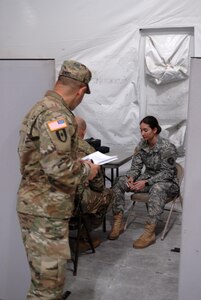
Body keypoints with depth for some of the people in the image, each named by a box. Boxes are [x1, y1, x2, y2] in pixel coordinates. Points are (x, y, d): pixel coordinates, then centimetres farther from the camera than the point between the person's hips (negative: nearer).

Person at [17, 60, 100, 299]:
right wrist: (87, 170, -10)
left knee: (44, 272, 22)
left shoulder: (41, 108, 14)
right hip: (46, 208, -10)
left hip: (35, 203, 10)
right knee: (49, 277, 1)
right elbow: (58, 167, -27)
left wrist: (76, 162, 18)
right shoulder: (56, 114, -20)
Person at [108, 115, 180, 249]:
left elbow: (166, 173, -19)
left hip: (167, 182, -6)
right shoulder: (141, 145, -1)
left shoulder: (168, 148, -18)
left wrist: (146, 182, -29)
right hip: (147, 178, 6)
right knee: (120, 182, -14)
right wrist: (131, 177, -22)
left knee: (157, 189, -41)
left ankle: (150, 232, -41)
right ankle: (118, 222, -13)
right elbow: (136, 166, 1)